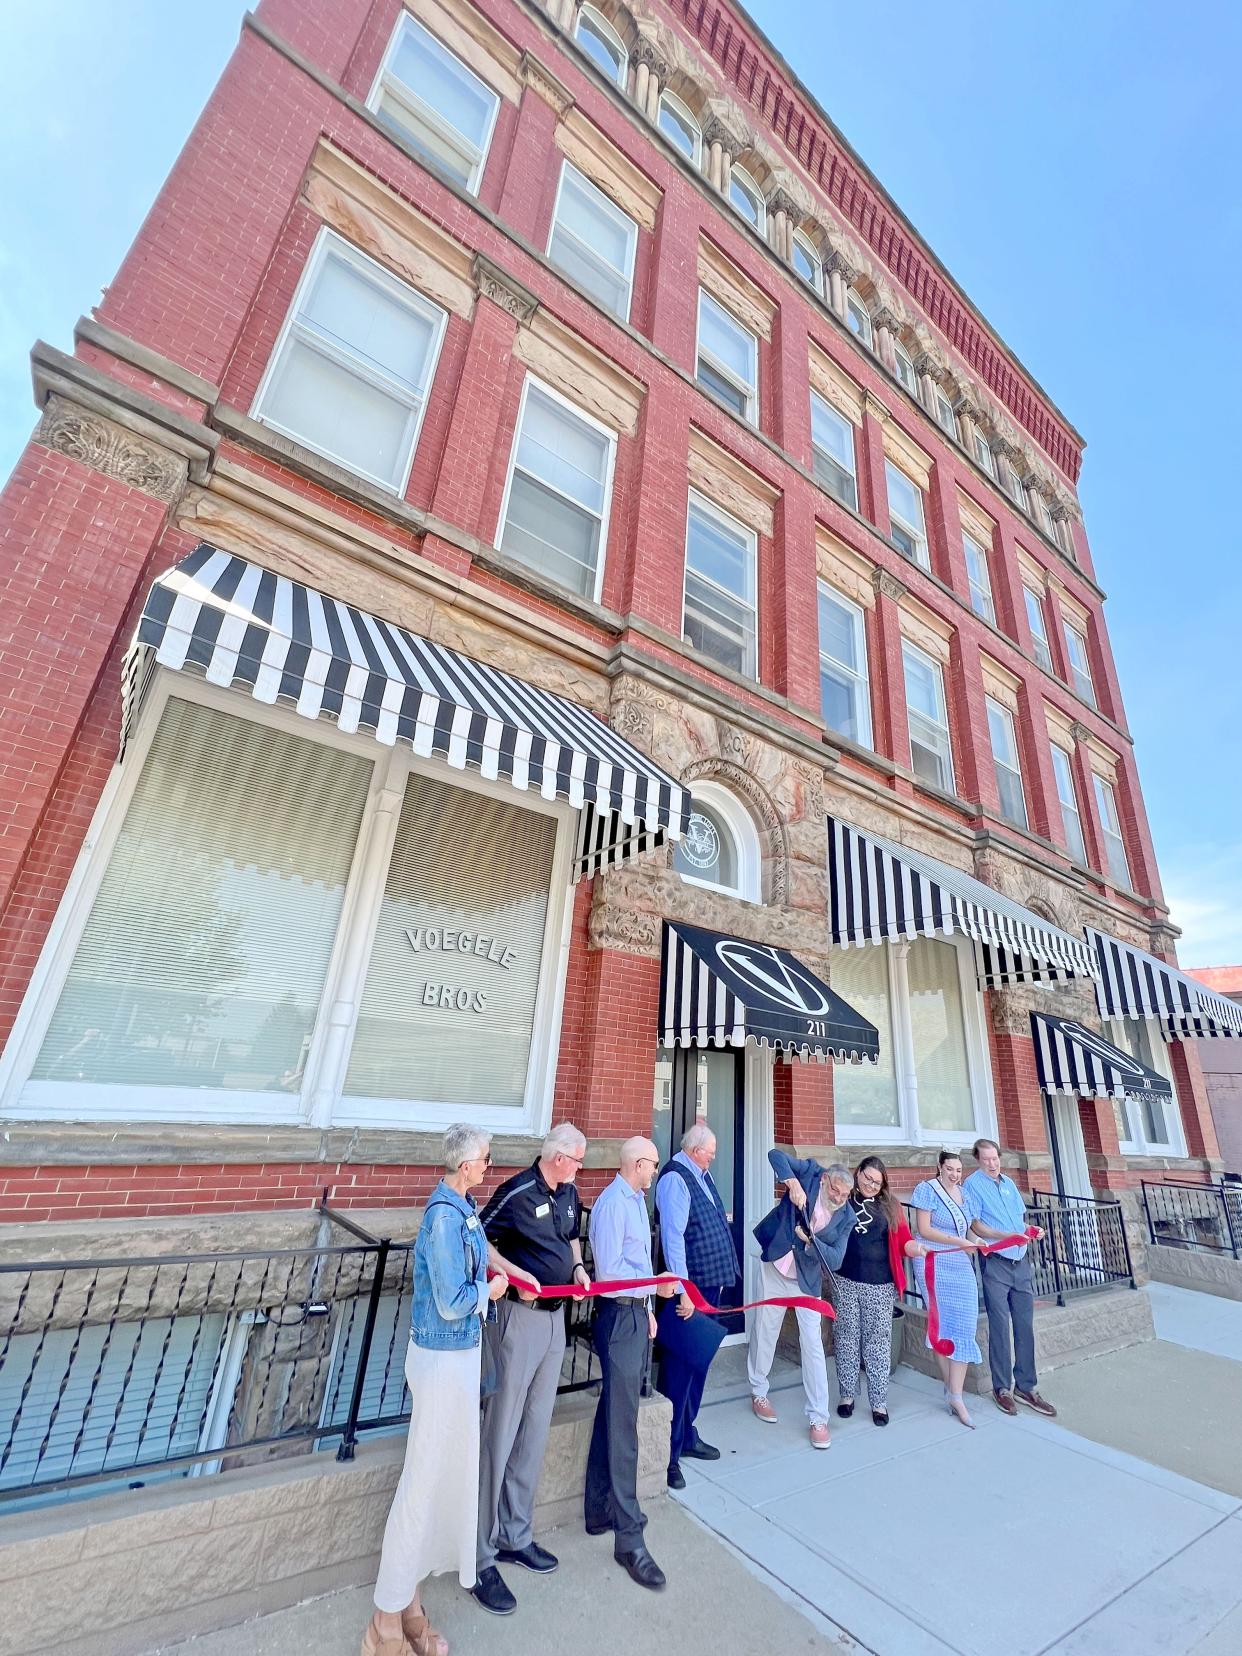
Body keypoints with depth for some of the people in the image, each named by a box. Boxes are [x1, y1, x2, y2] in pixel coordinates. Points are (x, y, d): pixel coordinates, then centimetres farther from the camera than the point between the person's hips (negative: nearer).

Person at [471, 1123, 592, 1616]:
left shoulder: (568, 1193, 4)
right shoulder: (517, 1192, -20)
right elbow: (480, 1240, -14)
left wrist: (577, 1266, 2)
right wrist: (514, 1273, -22)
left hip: (556, 1315, 7)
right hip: (519, 1315, -7)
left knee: (535, 1431, 17)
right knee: (500, 1433, 0)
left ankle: (515, 1535, 34)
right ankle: (481, 1556, 15)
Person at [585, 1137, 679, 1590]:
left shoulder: (637, 1200, 8)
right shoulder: (612, 1203, -21)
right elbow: (609, 1269, -22)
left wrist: (648, 1308, 13)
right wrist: (656, 1283, -18)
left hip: (636, 1313, 9)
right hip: (619, 1316, -9)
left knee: (615, 1417, 20)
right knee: (621, 1425, 1)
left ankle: (601, 1511, 35)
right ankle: (629, 1538, 12)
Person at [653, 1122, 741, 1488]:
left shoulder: (702, 1175, 7)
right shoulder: (675, 1179, -20)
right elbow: (673, 1236, -24)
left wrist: (720, 1276, 14)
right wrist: (683, 1289, -24)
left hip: (710, 1283, 9)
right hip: (687, 1287, -9)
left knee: (698, 1362, 21)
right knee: (679, 1367, 2)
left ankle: (687, 1435, 38)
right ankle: (668, 1453, 16)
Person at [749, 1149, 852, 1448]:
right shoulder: (811, 1172, -16)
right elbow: (775, 1155, -25)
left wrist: (810, 1241, -27)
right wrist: (792, 1182, -39)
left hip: (807, 1276, 1)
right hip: (776, 1266, 0)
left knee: (813, 1342, -2)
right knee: (765, 1331, 13)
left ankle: (818, 1418, 13)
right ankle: (758, 1392, 34)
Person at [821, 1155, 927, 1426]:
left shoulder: (890, 1207, 5)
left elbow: (903, 1240, 0)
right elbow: (825, 1232, -2)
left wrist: (917, 1248, -20)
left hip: (880, 1285, 1)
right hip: (846, 1282, -1)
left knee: (878, 1342, 7)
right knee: (846, 1339, 10)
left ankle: (879, 1402, 20)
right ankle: (846, 1394, 25)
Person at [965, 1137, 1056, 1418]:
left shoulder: (1009, 1182, 12)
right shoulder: (973, 1184, -8)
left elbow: (1020, 1218, 17)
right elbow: (975, 1225, -11)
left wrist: (1032, 1230, -3)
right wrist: (1005, 1235, -23)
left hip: (1021, 1260, 5)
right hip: (995, 1262, -5)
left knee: (1025, 1325, 8)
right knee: (1000, 1326, 0)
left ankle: (1026, 1387, 20)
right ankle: (1002, 1388, 13)